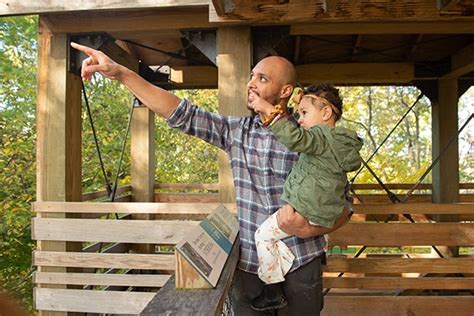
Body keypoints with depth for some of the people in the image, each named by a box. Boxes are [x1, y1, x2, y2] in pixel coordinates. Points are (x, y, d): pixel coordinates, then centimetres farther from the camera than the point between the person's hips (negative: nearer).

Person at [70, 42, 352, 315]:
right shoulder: (237, 130, 1)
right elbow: (181, 113, -6)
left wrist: (312, 228, -22)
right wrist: (120, 72, -12)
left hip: (299, 267, -2)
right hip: (247, 266, 3)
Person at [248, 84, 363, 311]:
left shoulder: (322, 136, -15)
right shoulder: (339, 140, 14)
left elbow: (295, 138, -35)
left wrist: (270, 110, -32)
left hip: (306, 211, -9)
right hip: (323, 214, 9)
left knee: (264, 234, 2)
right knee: (273, 238, 17)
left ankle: (273, 293, 8)